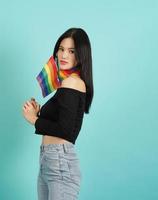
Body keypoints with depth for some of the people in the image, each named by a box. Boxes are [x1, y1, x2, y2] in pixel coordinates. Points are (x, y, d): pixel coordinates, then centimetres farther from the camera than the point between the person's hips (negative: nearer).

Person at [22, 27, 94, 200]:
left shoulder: (72, 82, -12)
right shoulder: (67, 82, 15)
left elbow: (65, 131, -18)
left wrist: (34, 120, -6)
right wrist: (38, 112, 3)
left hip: (60, 161, -9)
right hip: (47, 160, 9)